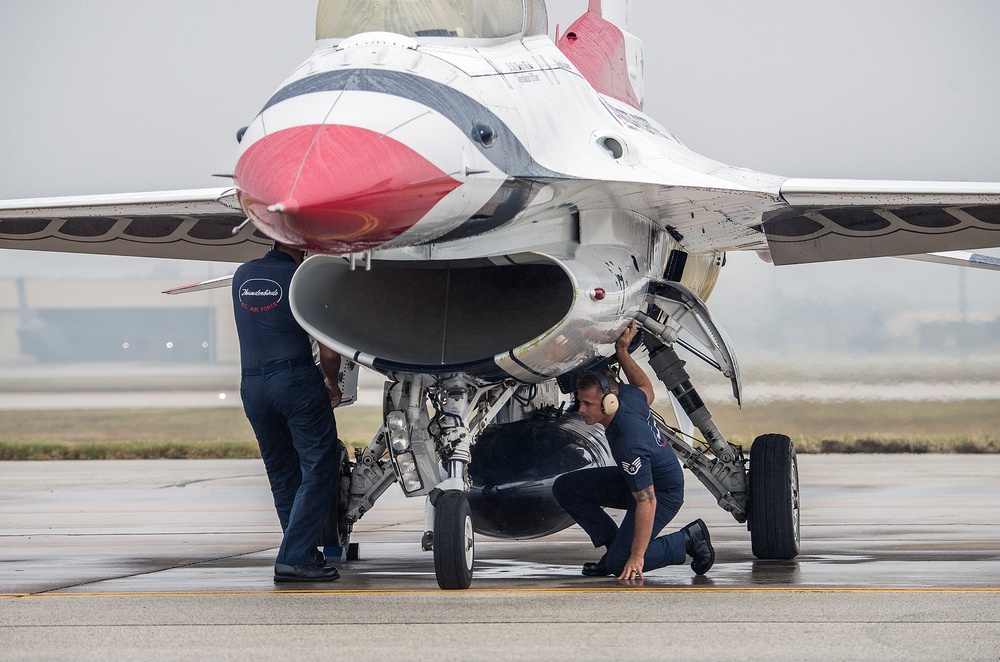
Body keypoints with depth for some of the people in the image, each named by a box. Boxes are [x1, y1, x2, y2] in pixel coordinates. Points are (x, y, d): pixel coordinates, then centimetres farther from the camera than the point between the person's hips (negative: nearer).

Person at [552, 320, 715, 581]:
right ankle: (617, 544, 8)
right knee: (564, 487, -1)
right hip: (635, 479, 10)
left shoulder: (629, 443, -39)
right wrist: (622, 352, 10)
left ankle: (688, 540, 0)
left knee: (620, 564, -20)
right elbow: (647, 390, 10)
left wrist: (637, 557, -35)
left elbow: (647, 502, -37)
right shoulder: (624, 394, -17)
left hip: (663, 492, -10)